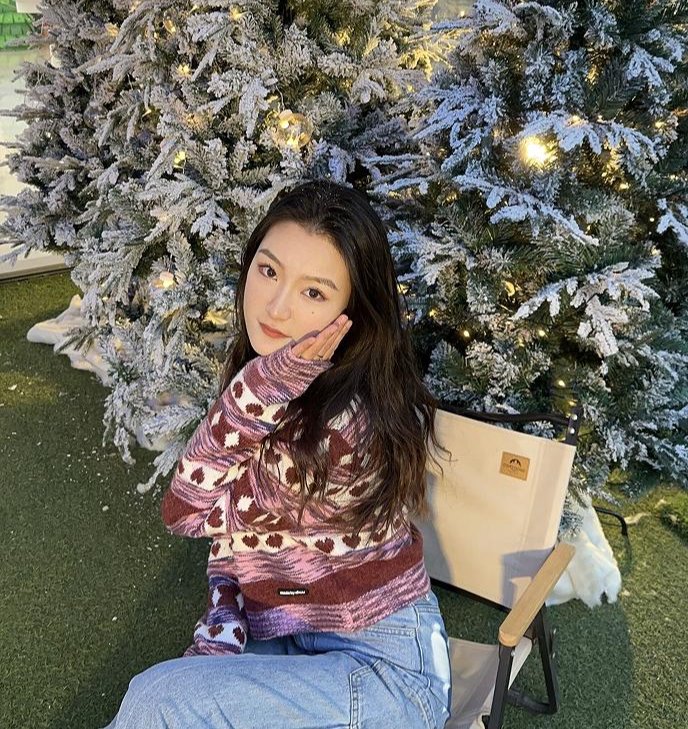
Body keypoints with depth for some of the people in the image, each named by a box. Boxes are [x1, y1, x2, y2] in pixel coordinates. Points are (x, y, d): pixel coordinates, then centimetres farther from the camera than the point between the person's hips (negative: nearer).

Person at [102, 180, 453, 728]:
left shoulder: (349, 424, -30)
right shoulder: (268, 379, -5)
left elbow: (186, 511, -18)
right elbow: (230, 522, 4)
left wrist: (255, 389, -29)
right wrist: (220, 632, -8)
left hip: (382, 667, -6)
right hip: (283, 643, 6)